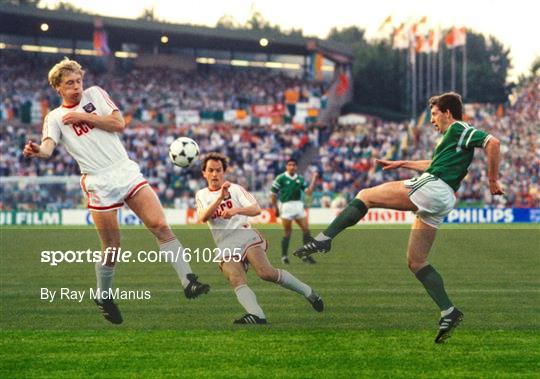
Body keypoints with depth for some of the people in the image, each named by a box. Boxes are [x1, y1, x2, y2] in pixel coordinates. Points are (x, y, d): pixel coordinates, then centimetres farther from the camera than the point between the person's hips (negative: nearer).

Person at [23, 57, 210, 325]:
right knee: (111, 249, -1)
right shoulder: (55, 117, 5)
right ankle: (103, 297, 23)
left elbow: (119, 124, 2)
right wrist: (38, 151, -36)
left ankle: (188, 281, -12)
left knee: (160, 225, -12)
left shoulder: (94, 94, 12)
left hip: (127, 171, 2)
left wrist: (84, 116, -6)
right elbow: (48, 147, -13)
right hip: (99, 184, -2)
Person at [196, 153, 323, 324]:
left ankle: (307, 292, -8)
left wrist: (236, 210, -23)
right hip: (225, 246, 2)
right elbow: (203, 217, -5)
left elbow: (256, 210, -3)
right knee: (237, 281, -26)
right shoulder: (201, 195, 16)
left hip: (246, 236, -2)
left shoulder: (235, 189, 10)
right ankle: (257, 316, -45)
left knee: (266, 272, -24)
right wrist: (220, 197, -17)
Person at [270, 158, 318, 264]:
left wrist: (313, 180, -3)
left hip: (298, 206, 4)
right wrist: (276, 208, -3)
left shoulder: (300, 179, 8)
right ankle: (284, 256, 10)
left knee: (306, 230, -2)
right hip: (286, 206, -4)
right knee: (288, 232, -3)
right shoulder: (280, 178, -4)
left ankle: (306, 255, 6)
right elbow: (273, 194, -1)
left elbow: (309, 192, 3)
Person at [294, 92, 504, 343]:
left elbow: (493, 142, -14)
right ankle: (448, 313, -2)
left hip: (429, 187, -10)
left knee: (365, 196, -3)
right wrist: (401, 164, 48)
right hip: (442, 201, 10)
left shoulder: (457, 129, 2)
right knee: (416, 261, 9)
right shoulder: (455, 136, 30)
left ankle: (324, 239, -14)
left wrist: (493, 180, -14)